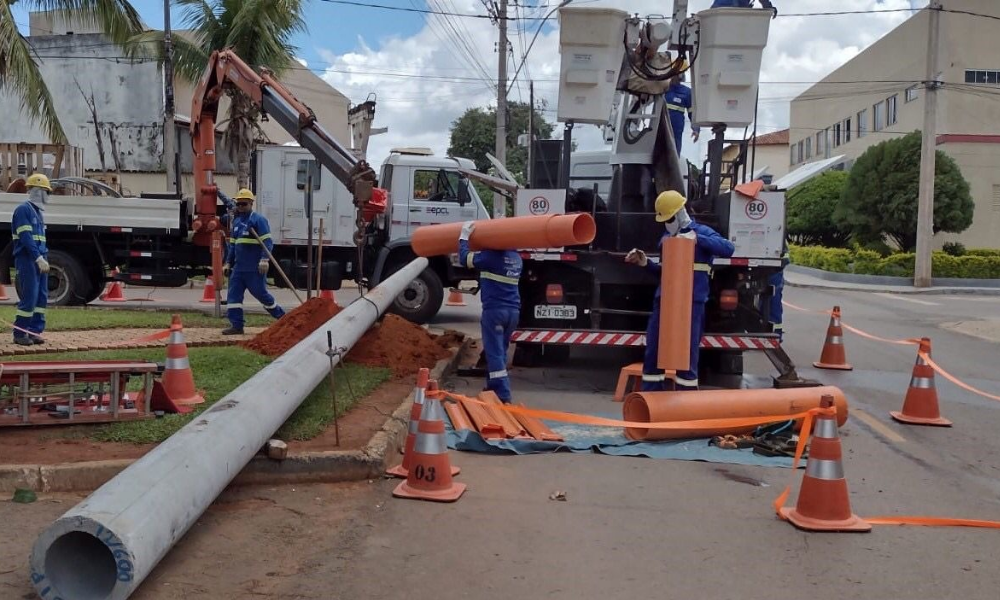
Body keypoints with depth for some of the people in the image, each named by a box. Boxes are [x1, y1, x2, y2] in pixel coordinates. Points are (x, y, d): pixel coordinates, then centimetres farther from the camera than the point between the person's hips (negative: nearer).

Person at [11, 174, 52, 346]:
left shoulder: (37, 211, 19)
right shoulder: (23, 209, -9)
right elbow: (26, 237, -18)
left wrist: (44, 258, 12)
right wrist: (39, 258, -23)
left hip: (39, 261, 9)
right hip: (27, 260, -9)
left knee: (41, 297, 7)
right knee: (29, 297, -8)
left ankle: (34, 332, 12)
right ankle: (19, 334, 0)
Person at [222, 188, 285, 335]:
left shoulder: (258, 219, -6)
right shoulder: (236, 221, 18)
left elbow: (267, 241, -14)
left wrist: (264, 260, -23)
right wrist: (228, 262, 21)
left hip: (255, 268, -8)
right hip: (238, 267, 8)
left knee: (261, 293, 0)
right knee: (233, 294, 1)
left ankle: (282, 317, 18)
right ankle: (236, 325, 5)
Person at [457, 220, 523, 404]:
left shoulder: (491, 256, -9)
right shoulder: (516, 258, 13)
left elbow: (465, 258, -2)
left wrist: (464, 236, 11)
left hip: (494, 310, -7)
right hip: (513, 311, 7)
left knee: (495, 353, -6)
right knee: (500, 352, 18)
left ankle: (503, 396, -11)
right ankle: (493, 388, 27)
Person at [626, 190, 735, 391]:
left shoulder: (701, 231, 0)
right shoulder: (665, 238, 17)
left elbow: (728, 249, -17)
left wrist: (697, 238, -24)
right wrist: (645, 263, 10)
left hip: (691, 303, -6)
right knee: (653, 353, 7)